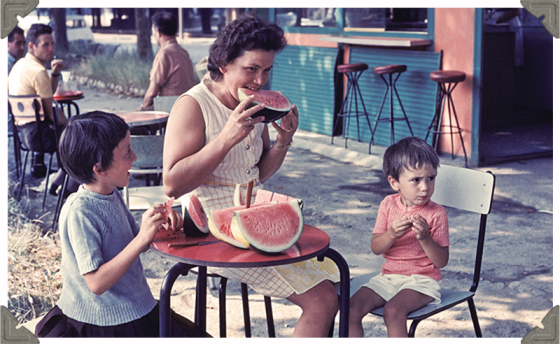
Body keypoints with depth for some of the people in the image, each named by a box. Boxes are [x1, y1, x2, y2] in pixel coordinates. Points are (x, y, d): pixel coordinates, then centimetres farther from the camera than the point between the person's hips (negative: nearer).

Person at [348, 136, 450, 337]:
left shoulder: (436, 214, -8)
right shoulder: (388, 205, 3)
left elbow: (442, 261, -9)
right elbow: (375, 248, 0)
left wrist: (425, 238, -26)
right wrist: (392, 234, -21)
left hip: (422, 281, -5)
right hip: (388, 276, 5)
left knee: (393, 311, -32)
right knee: (352, 308, -14)